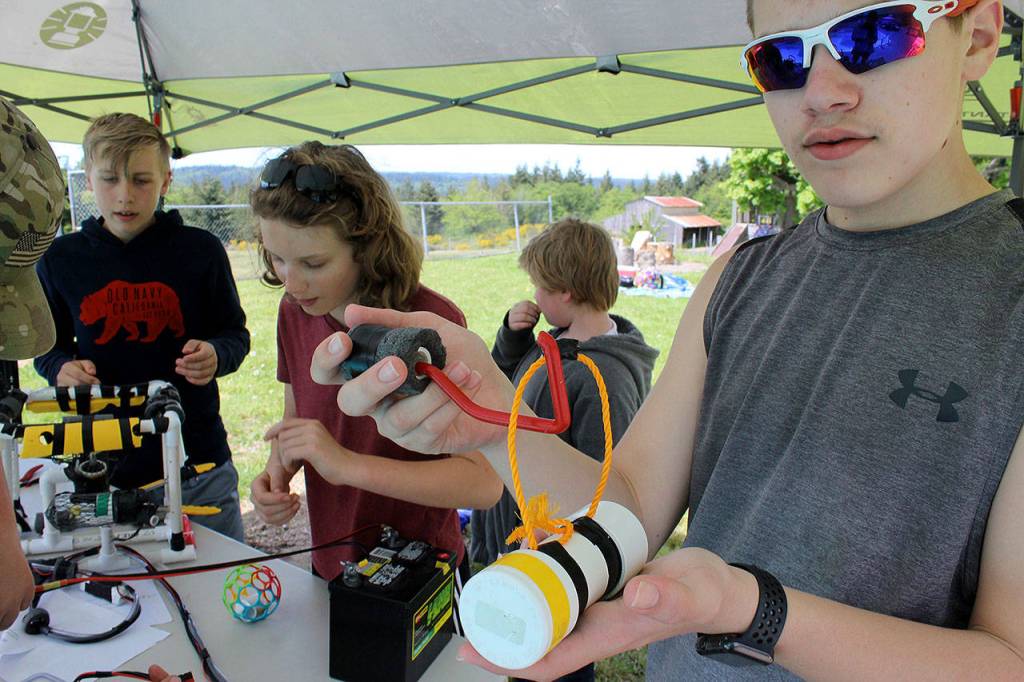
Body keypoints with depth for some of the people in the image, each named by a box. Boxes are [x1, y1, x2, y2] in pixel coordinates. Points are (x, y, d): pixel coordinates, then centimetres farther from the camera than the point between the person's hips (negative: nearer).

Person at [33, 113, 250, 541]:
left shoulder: (200, 251, -4)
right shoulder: (61, 260, 1)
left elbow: (235, 333, 4)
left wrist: (216, 355, -18)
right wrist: (60, 367, -8)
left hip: (198, 462, -1)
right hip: (101, 469, 1)